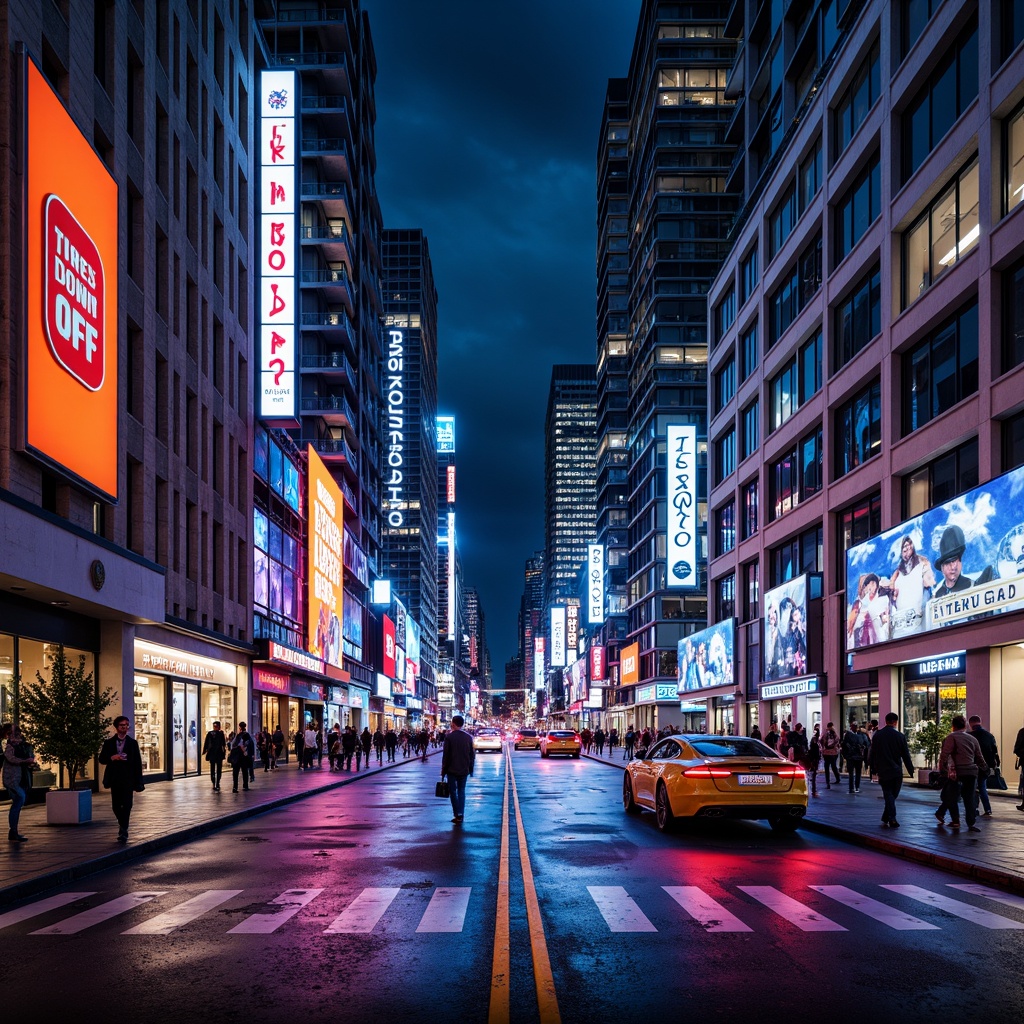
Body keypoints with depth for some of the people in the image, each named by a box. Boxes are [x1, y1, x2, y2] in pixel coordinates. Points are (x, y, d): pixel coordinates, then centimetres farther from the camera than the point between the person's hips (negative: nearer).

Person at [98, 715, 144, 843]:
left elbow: (137, 762, 2)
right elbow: (102, 759, 6)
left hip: (128, 779, -2)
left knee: (127, 805, -9)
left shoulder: (132, 743, 4)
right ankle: (123, 826, 30)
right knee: (116, 805, 7)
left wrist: (138, 782, -4)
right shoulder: (109, 743, 7)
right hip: (115, 778, 2)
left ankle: (123, 832, -5)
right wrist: (112, 758, -15)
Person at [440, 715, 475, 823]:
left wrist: (443, 770, -1)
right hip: (464, 770, 4)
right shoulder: (468, 737, 1)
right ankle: (461, 814, 7)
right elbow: (472, 754, 5)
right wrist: (470, 768, 14)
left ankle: (457, 814, -2)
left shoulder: (449, 737, -11)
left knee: (453, 791, 6)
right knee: (461, 791, 13)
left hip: (452, 769, -4)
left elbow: (445, 755, -10)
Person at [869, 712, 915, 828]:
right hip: (897, 771, 0)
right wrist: (911, 770, 7)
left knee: (888, 795, 3)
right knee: (892, 795, 9)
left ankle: (892, 819, -9)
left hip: (883, 771, 0)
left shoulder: (877, 735, 0)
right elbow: (906, 755, 0)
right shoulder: (900, 736, -4)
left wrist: (873, 769, 13)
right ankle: (885, 819, 10)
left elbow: (872, 753, 4)